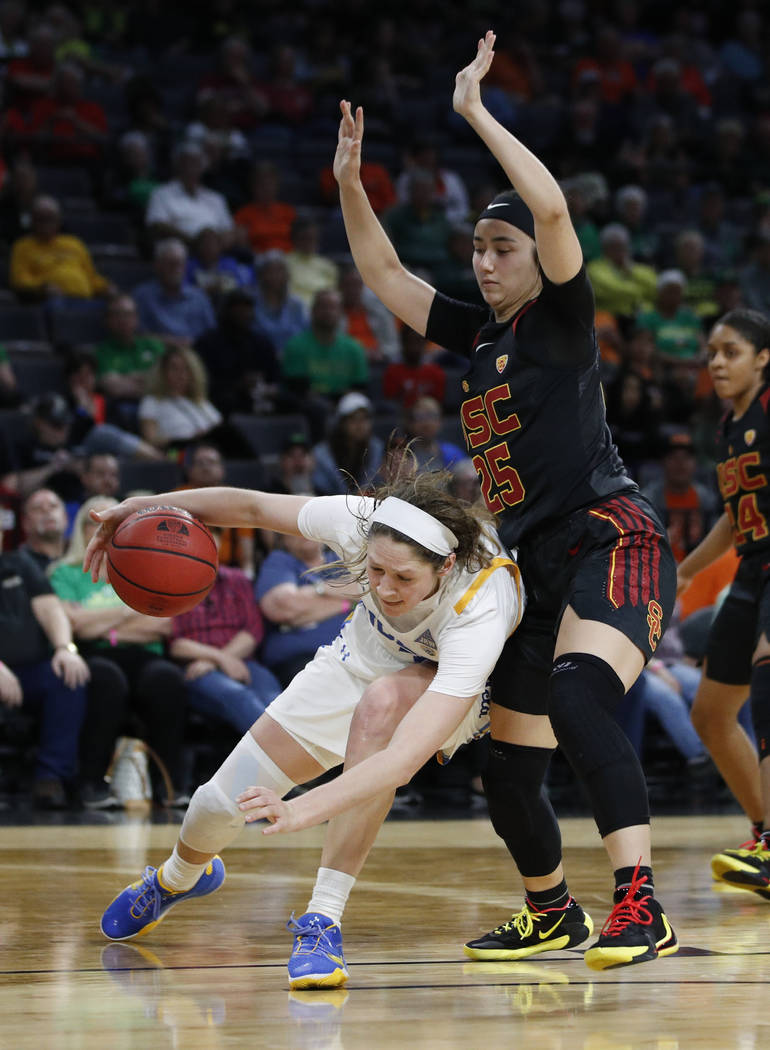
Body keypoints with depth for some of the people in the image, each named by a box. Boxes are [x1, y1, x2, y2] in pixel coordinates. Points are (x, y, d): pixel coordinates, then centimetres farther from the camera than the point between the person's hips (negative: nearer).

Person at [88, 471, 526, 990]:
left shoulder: (480, 609, -43)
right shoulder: (363, 522, -32)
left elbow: (406, 757, -52)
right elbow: (255, 506, -14)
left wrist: (310, 806, -63)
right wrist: (148, 506, -23)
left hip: (449, 693, -4)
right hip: (358, 663, 4)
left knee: (382, 699, -41)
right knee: (217, 810, 1)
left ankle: (325, 921, -34)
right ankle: (176, 878, 42)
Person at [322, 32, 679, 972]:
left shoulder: (561, 318, -2)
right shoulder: (480, 337, 17)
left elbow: (552, 209, -19)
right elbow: (385, 275, 25)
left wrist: (475, 114, -14)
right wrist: (349, 183, 13)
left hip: (612, 542, -8)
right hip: (539, 569, 8)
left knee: (577, 698, -35)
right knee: (507, 775, 13)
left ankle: (642, 910, -43)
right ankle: (549, 910, 39)